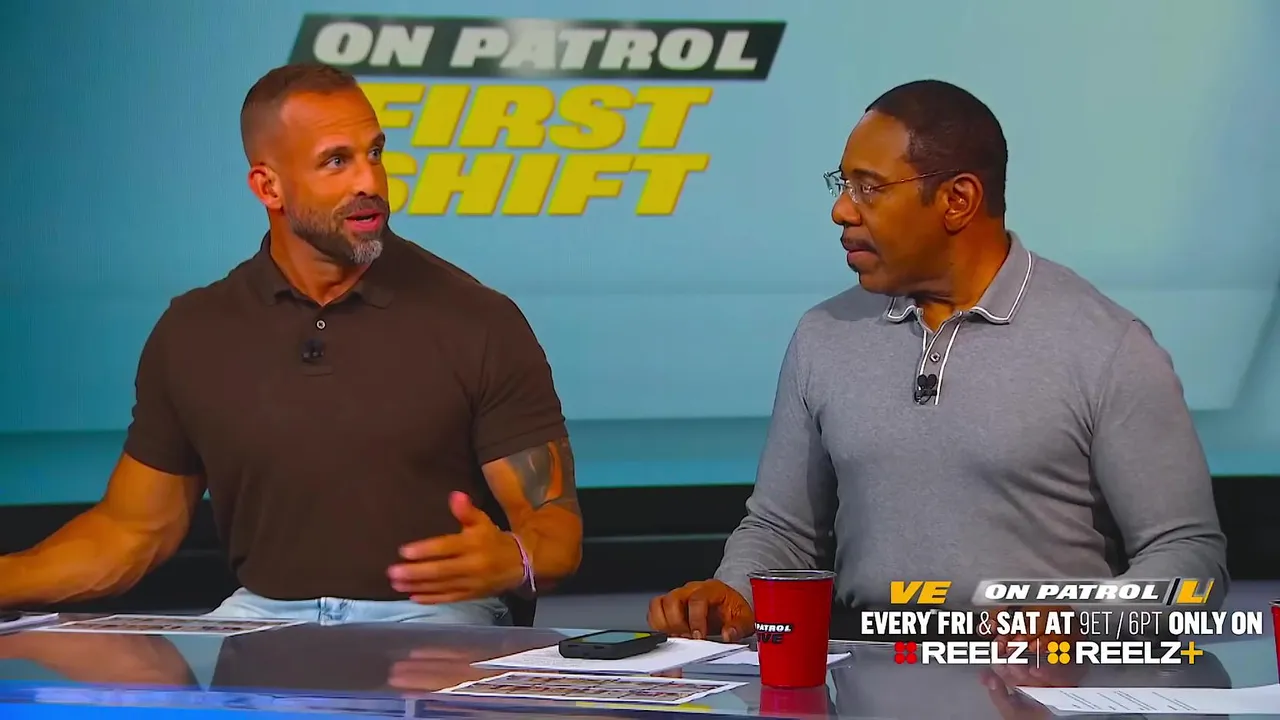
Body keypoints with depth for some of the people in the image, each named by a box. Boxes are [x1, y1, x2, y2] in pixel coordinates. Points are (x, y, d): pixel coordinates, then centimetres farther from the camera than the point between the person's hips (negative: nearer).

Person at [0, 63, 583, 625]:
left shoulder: (479, 323, -2)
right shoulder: (192, 334, 7)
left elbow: (554, 525, -2)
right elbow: (133, 530, 15)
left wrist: (509, 561, -27)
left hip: (434, 620, -3)